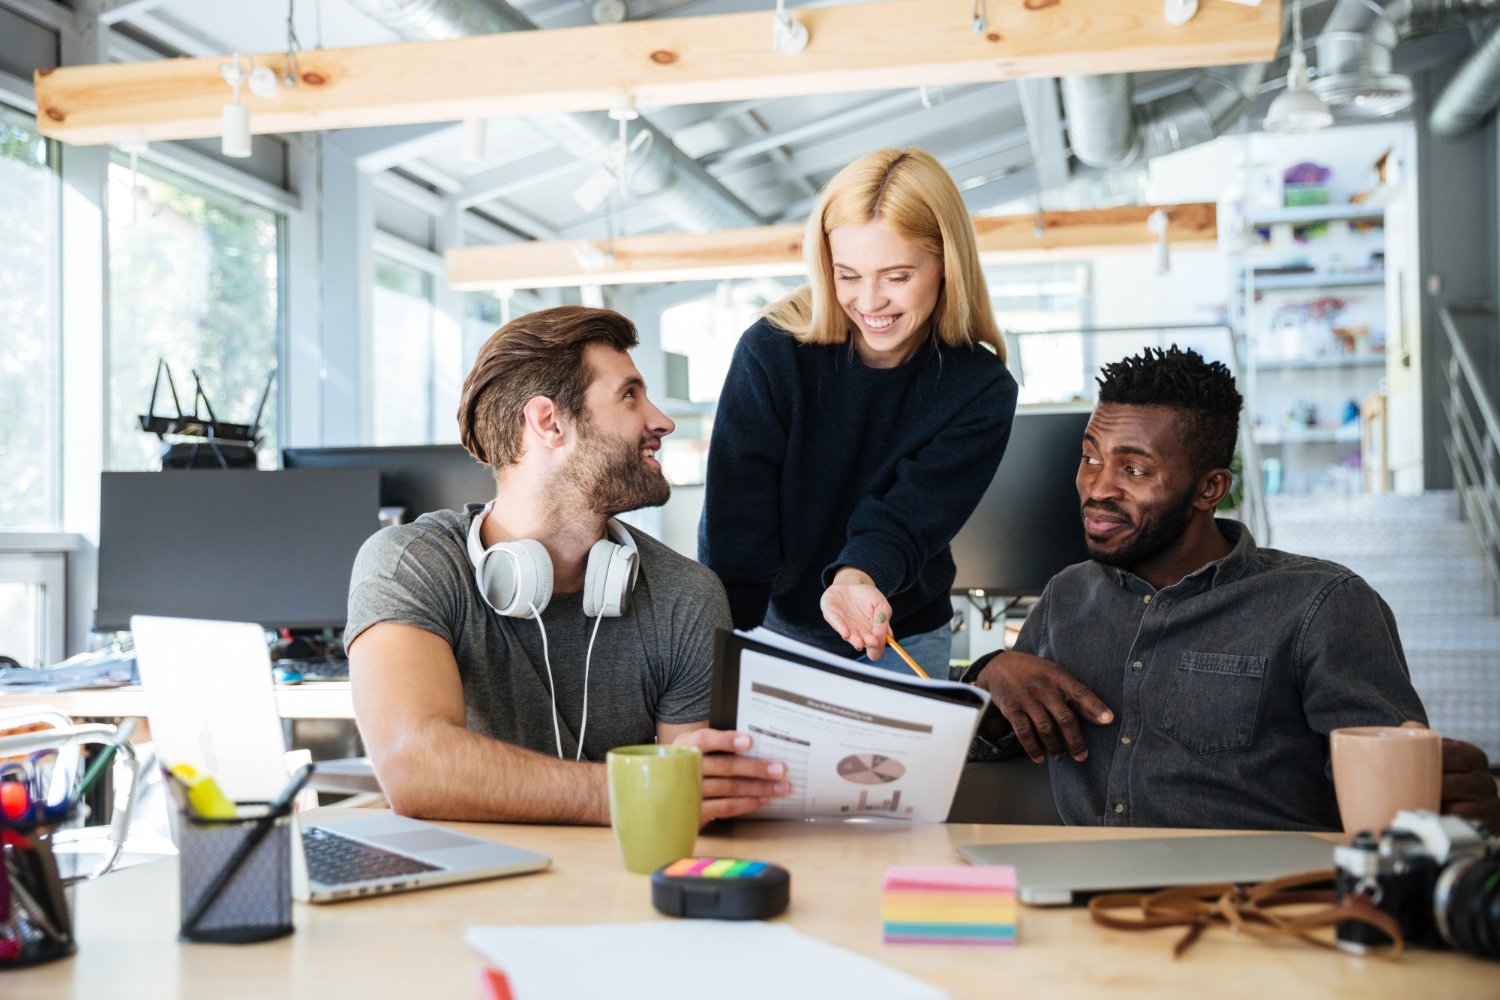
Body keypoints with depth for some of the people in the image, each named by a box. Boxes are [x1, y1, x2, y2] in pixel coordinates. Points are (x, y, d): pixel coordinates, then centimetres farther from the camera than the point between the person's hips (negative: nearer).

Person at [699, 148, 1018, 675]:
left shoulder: (981, 391, -16)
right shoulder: (771, 353, -20)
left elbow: (907, 519, -24)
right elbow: (736, 531, -22)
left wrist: (859, 576, -46)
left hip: (905, 637, 1)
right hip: (776, 625, 0)